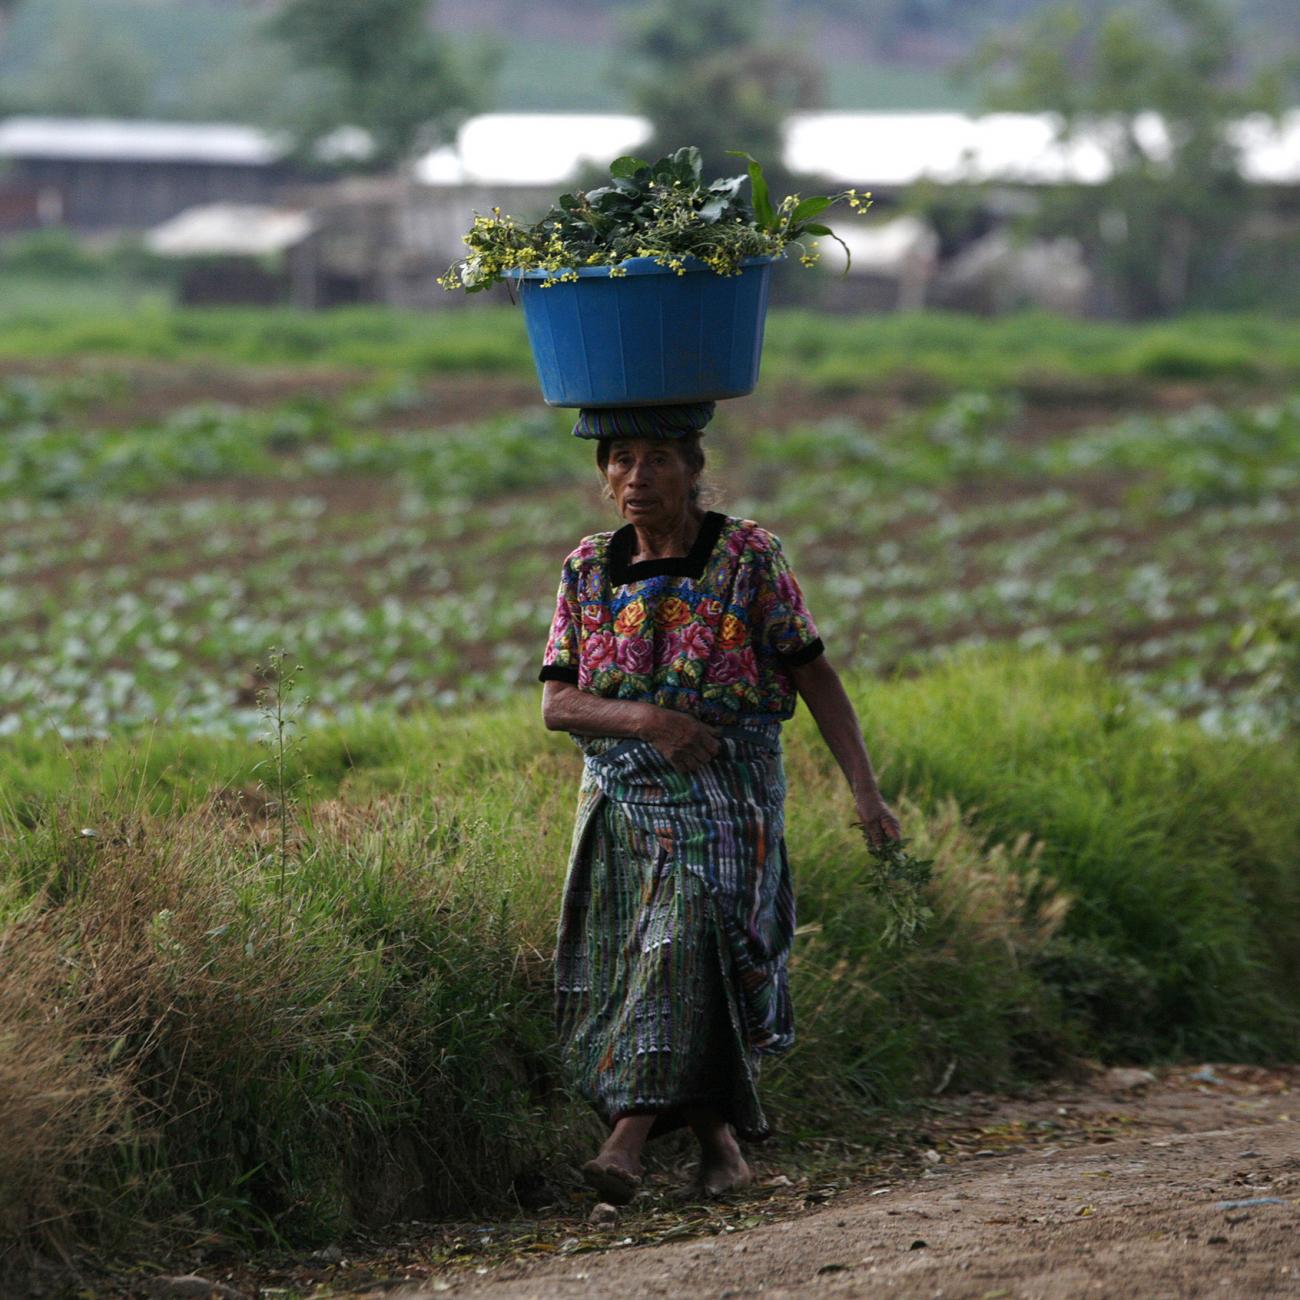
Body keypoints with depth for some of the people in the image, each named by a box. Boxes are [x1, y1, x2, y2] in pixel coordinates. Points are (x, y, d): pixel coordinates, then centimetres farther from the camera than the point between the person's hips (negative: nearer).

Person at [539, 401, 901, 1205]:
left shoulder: (748, 557, -3)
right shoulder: (589, 572, 7)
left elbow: (815, 676, -3)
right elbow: (557, 704, 2)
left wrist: (866, 792, -11)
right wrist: (644, 719, -18)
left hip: (724, 801, -4)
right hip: (621, 800, 4)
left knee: (684, 949, -19)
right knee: (620, 975, 2)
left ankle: (629, 1140, -26)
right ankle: (723, 1147, 14)